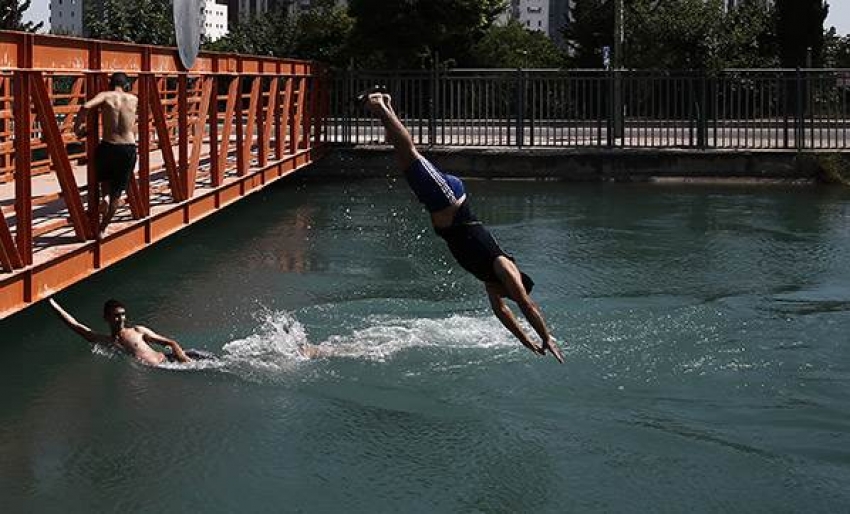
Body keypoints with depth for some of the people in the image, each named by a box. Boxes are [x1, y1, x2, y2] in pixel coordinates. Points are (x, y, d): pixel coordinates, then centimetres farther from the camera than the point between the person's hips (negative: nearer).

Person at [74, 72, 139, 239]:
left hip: (108, 146, -1)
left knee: (104, 177, 32)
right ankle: (102, 229, 14)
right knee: (117, 192, 13)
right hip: (128, 149, 1)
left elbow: (86, 107, -20)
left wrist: (77, 128, -8)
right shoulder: (134, 99, 6)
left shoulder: (106, 96, -2)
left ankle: (105, 196, 4)